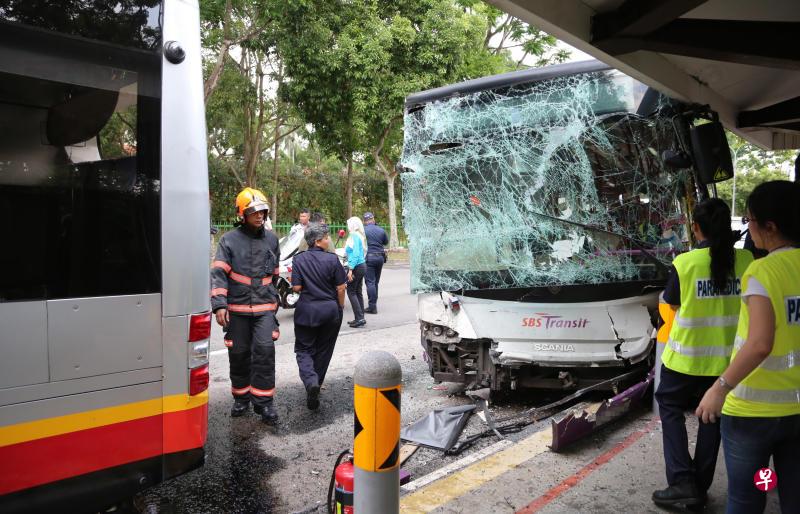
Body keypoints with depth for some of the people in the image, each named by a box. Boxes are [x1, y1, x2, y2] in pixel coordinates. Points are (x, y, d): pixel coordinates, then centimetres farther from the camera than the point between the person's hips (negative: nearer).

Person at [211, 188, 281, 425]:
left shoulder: (271, 239, 9)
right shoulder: (229, 240, -1)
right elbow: (218, 273, -8)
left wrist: (274, 299, 23)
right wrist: (219, 305, -18)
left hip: (265, 307, 1)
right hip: (237, 308, -1)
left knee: (265, 350, -11)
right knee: (239, 354, 8)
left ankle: (263, 401, 0)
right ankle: (241, 398, 28)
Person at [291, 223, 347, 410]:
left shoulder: (299, 260, -4)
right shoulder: (332, 260, -9)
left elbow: (296, 287, -6)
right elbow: (341, 288, -7)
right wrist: (340, 307, 8)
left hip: (306, 310, 0)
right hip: (330, 309, 0)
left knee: (304, 349, 8)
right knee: (323, 350, 16)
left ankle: (310, 381, -16)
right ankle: (317, 383, 26)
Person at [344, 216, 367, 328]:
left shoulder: (354, 236, -14)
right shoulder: (359, 236, 14)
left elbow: (355, 254, -21)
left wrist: (350, 270, -21)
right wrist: (347, 247, 21)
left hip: (356, 267, -10)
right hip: (362, 265, 10)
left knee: (351, 291, -5)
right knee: (358, 292, 12)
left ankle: (359, 318, -8)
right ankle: (360, 318, 15)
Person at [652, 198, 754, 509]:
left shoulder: (685, 262, -15)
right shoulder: (746, 260, -5)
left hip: (687, 354, -3)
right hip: (727, 356, 3)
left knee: (670, 405, 15)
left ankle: (682, 481, 5)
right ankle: (700, 487, 25)